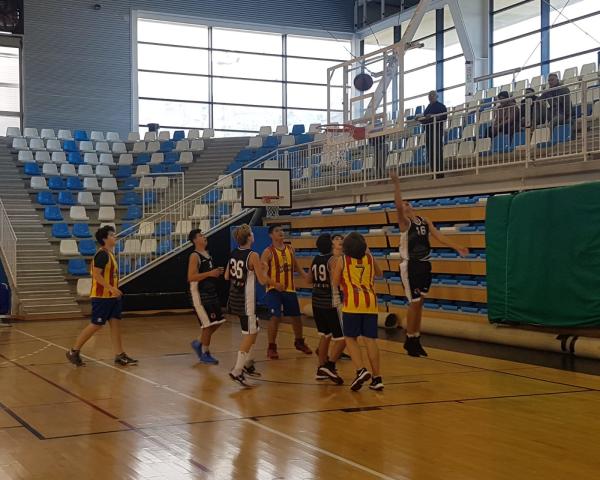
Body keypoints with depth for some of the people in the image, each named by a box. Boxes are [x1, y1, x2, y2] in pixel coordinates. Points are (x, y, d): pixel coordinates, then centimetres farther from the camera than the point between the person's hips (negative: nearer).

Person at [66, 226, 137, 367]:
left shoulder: (110, 254, 13)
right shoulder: (102, 254, -17)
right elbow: (96, 274, -24)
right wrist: (111, 288, -28)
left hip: (111, 296, 9)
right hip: (101, 296, -9)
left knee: (115, 323, 6)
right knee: (96, 325, -4)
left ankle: (120, 355, 9)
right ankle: (74, 351, 8)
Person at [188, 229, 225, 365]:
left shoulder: (207, 254, 13)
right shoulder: (194, 256, -14)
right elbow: (191, 277, -22)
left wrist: (216, 273, 6)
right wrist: (209, 273, -25)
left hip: (211, 292, 9)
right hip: (199, 294, -9)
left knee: (217, 321, 11)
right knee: (209, 323, -5)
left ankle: (199, 343, 26)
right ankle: (205, 354, 8)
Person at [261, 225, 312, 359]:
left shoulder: (290, 249, 6)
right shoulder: (268, 252, -11)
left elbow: (296, 266, 16)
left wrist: (305, 275, -3)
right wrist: (275, 283, -29)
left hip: (289, 289, 6)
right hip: (274, 290, -6)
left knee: (296, 316, 14)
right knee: (276, 317, -14)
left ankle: (299, 342, 36)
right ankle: (271, 347, -2)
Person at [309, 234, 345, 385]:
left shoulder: (315, 260, 8)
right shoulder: (332, 259, -12)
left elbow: (310, 280, 19)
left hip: (317, 302, 8)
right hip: (331, 303, -8)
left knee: (325, 335, 19)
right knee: (342, 338, -2)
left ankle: (321, 369, 21)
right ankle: (329, 366, -13)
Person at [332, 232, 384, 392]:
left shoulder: (341, 260, 1)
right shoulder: (369, 258, 11)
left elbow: (335, 284, 4)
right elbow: (379, 273, 30)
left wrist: (334, 268, 20)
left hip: (352, 303, -3)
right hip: (370, 302, 3)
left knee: (350, 338, 6)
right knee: (370, 340, 5)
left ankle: (361, 370, -14)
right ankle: (377, 378, 5)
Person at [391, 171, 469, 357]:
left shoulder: (424, 221, 11)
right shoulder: (404, 222, -9)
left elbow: (439, 236, 7)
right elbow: (397, 206, -26)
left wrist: (457, 247, -2)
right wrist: (396, 184, -35)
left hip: (424, 265, 7)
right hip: (410, 266, -7)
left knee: (420, 303, 12)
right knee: (414, 303, -4)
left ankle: (415, 340, 21)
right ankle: (410, 341, 9)